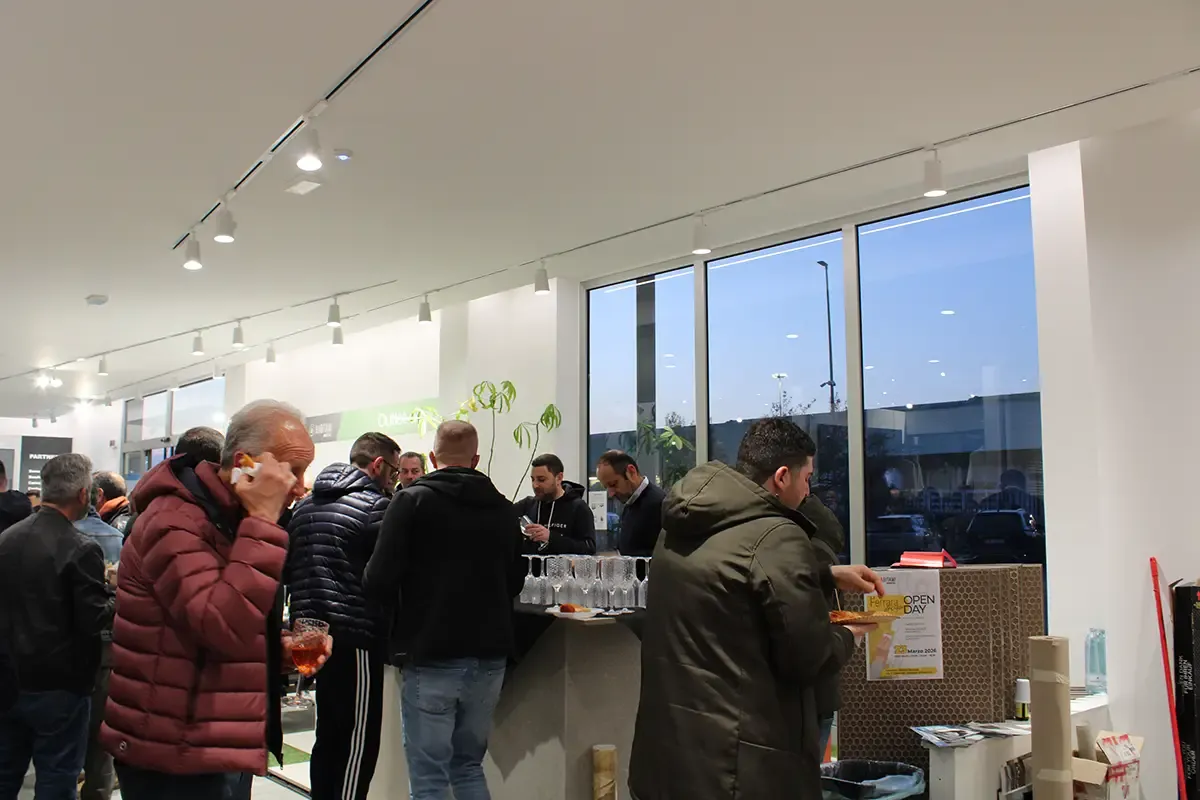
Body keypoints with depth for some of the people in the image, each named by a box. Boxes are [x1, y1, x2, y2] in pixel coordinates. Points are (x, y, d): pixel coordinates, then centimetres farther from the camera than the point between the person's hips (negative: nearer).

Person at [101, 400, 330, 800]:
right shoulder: (174, 521, -20)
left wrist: (282, 647, 3)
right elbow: (227, 625, -33)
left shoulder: (230, 519, 12)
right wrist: (263, 522, -31)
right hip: (176, 758, -9)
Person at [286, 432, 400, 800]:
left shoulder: (305, 505, 14)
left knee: (328, 734, 18)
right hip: (355, 635, -8)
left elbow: (287, 568, 17)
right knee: (359, 741, -2)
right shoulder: (375, 505, -10)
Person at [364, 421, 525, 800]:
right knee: (469, 765, 19)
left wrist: (412, 602, 8)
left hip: (432, 657, -4)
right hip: (489, 657, 5)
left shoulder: (413, 500, -7)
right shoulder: (504, 509, 5)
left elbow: (380, 581, -13)